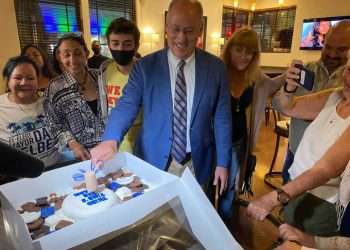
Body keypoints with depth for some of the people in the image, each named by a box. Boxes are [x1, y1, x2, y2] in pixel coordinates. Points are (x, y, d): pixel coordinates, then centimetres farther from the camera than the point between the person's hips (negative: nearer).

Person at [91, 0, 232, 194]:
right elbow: (127, 105, -11)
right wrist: (111, 140, -30)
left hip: (197, 163, 1)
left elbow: (221, 118, -1)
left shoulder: (215, 68, -4)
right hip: (155, 161, 0)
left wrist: (222, 163, -1)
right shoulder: (145, 66, -6)